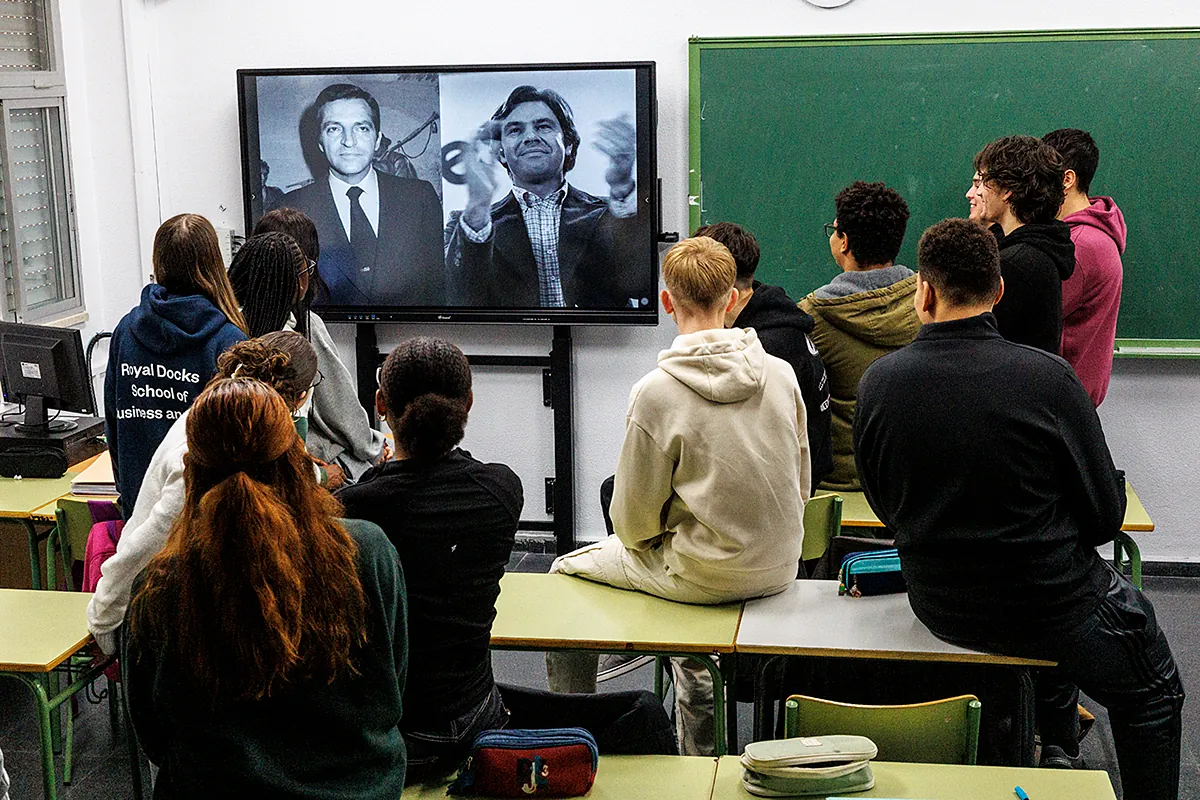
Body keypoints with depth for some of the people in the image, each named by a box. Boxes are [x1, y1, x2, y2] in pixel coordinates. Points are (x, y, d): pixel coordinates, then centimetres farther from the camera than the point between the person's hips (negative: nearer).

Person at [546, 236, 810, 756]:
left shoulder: (656, 392, -18)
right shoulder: (781, 372, -3)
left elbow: (635, 523, -11)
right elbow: (800, 483, 7)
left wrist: (642, 538, 11)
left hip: (705, 576, -5)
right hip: (779, 567, 6)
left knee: (567, 569, 16)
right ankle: (699, 759, 41)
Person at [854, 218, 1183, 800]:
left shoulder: (877, 382, -11)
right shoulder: (1047, 376, -20)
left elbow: (885, 506, 3)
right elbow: (1105, 512, -12)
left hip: (936, 604, 5)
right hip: (1044, 608, -4)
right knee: (1152, 690, 25)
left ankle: (1054, 751, 43)